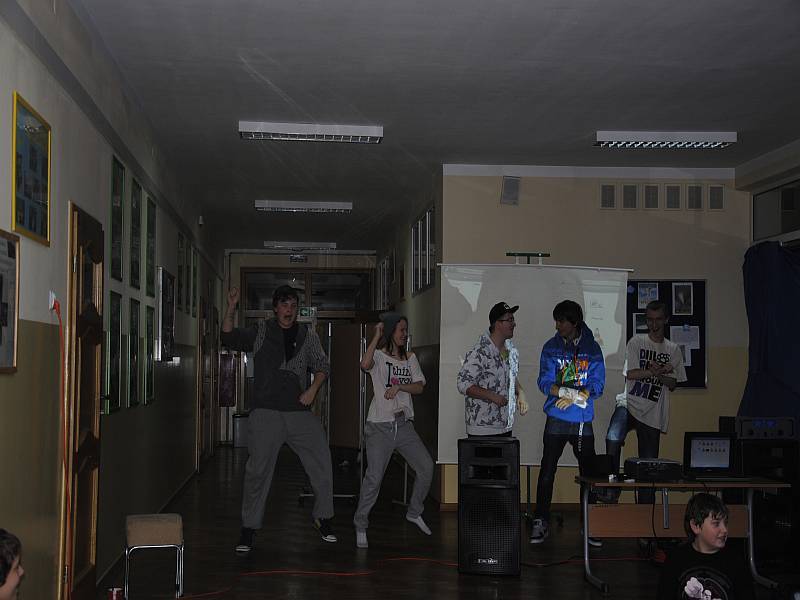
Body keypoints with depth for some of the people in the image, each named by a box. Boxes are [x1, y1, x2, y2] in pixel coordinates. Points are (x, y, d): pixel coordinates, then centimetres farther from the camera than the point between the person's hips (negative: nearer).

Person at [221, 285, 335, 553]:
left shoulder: (307, 335, 10)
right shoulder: (261, 331, 5)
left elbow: (322, 365, 14)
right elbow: (230, 338, -4)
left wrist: (312, 389, -3)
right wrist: (231, 309, -19)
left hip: (300, 411, 3)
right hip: (266, 412, -2)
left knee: (322, 463, 2)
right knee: (258, 470, -3)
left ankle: (322, 518, 21)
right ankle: (249, 529, 8)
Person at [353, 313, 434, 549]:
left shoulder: (410, 358, 14)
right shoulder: (378, 355, -3)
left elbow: (419, 387, 5)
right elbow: (365, 364, -27)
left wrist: (399, 387, -12)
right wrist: (377, 336, -21)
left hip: (404, 425, 6)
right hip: (380, 425, -6)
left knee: (426, 467, 1)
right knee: (374, 477, -11)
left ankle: (414, 512, 22)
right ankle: (361, 526, 3)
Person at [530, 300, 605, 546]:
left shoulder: (592, 349, 2)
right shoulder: (551, 348, 3)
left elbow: (597, 386, -3)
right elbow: (545, 383, -5)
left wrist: (570, 396, -16)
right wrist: (575, 393, -19)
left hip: (583, 422, 0)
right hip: (556, 420, 0)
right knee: (547, 471, 1)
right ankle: (541, 521, 9)